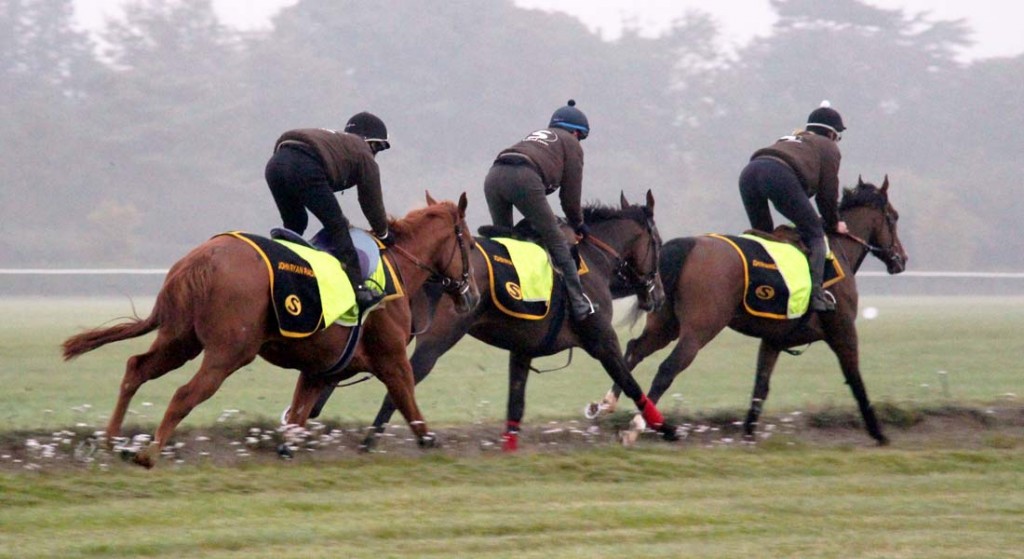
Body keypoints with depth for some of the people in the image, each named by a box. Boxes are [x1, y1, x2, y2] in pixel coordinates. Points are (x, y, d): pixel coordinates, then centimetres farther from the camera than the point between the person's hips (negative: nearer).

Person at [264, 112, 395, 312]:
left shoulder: (334, 140, 40)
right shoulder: (365, 156, 20)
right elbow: (372, 202, 24)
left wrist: (338, 218, 50)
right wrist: (383, 234, 38)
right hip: (305, 168, -7)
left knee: (294, 225, 26)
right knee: (337, 228, 1)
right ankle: (357, 289, -3)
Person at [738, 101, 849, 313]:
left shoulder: (790, 139, 42)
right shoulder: (828, 147, 23)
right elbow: (828, 193, 16)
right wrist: (833, 223, 30)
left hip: (749, 171, 6)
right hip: (780, 174, -6)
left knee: (763, 234, 23)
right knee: (814, 233, 1)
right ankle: (816, 292, -14)